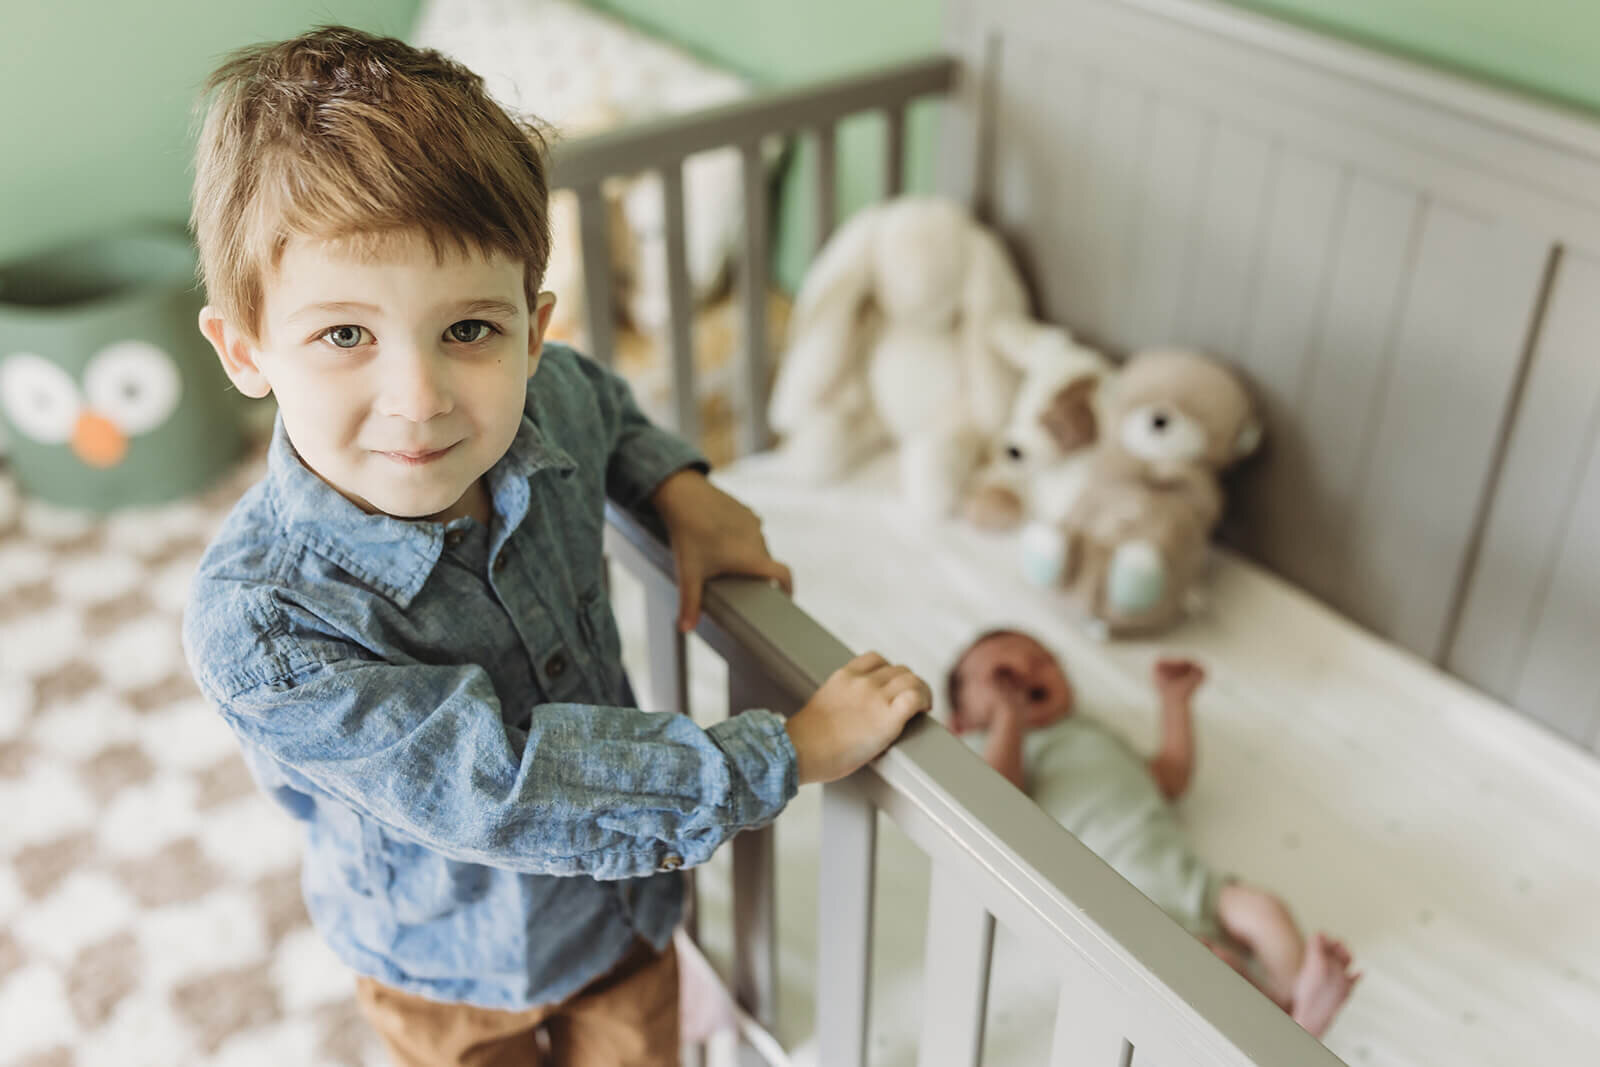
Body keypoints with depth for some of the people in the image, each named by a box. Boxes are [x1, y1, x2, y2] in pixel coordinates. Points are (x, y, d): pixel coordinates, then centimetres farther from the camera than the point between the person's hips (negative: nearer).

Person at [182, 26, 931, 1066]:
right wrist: (787, 752, -34)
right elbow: (497, 787, -38)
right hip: (451, 966, -3)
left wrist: (680, 486, -12)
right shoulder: (255, 625, -37)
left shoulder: (543, 406, -21)